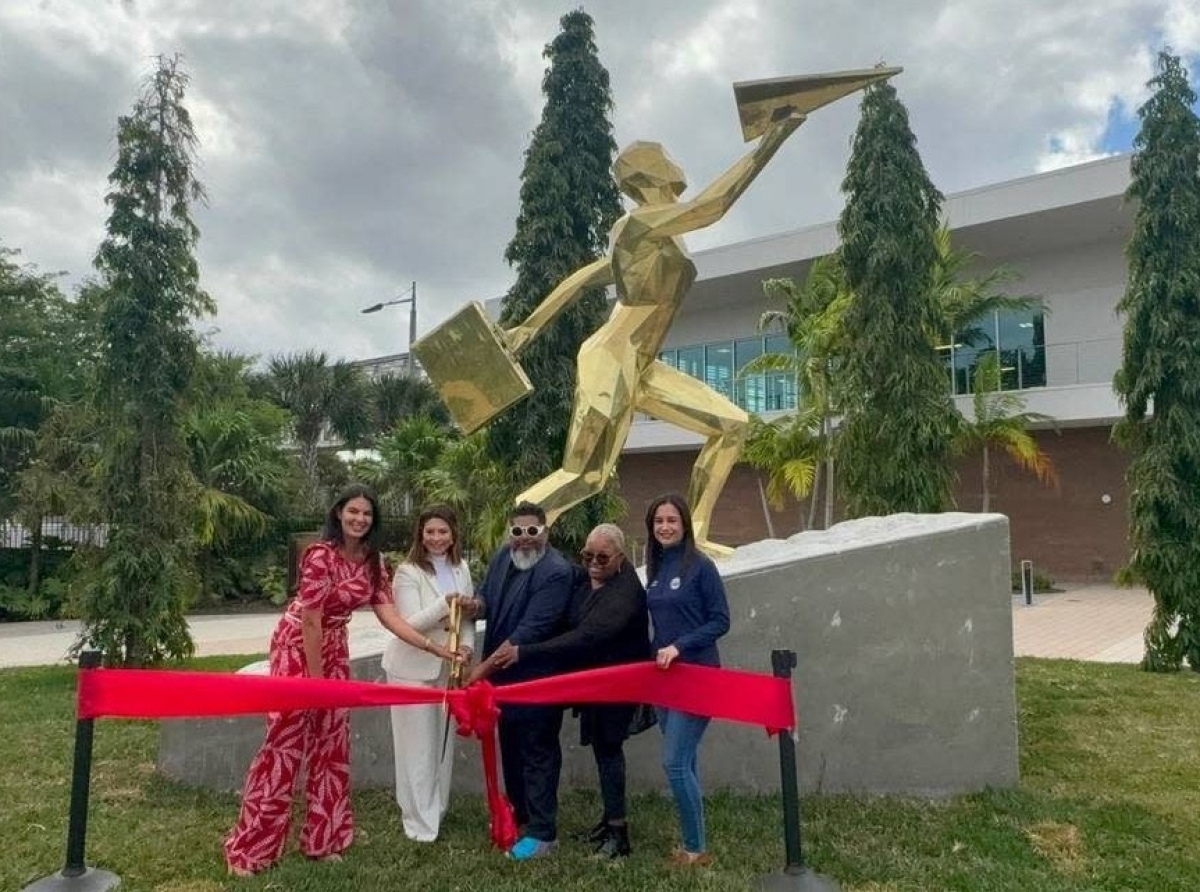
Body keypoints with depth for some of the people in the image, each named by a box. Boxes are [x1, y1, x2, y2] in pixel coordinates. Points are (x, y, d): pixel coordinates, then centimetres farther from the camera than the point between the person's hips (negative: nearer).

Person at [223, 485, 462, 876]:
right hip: (297, 647, -7)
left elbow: (388, 614, -4)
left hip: (333, 649, 7)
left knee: (331, 744, 9)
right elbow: (310, 621, -21)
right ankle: (249, 847, 9)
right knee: (285, 742, -4)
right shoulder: (320, 555, -23)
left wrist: (434, 647, -11)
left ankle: (322, 839, 22)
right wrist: (316, 680, -16)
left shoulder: (373, 562, -2)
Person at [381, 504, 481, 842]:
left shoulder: (461, 568, 3)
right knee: (417, 743, 2)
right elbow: (411, 623, -19)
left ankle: (436, 808, 31)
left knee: (443, 739, 15)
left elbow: (467, 615, 7)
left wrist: (466, 645, -11)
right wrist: (446, 602, -30)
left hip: (448, 666, 5)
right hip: (413, 666, -5)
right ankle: (419, 820, 14)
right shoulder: (408, 572, -13)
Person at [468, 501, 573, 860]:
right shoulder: (503, 556, 0)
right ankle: (518, 814, 40)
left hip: (537, 679, -8)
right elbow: (488, 597, 12)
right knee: (510, 748, 21)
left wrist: (483, 667, -25)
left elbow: (530, 630, -27)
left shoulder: (556, 572, -24)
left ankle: (543, 833, 16)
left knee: (538, 753, 3)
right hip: (504, 673, 8)